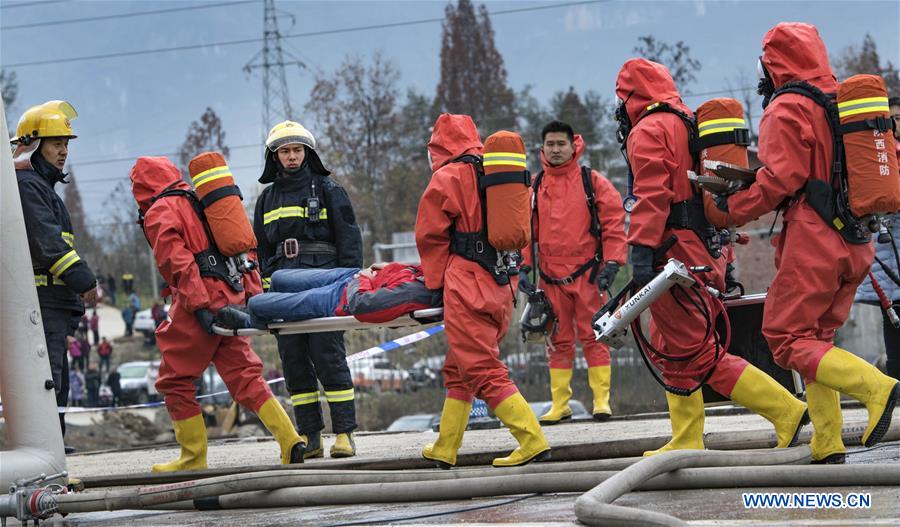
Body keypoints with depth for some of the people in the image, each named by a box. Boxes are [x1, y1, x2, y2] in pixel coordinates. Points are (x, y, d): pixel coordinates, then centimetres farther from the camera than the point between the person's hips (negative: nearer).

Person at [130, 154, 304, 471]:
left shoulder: (158, 214, -1)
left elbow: (177, 261, -15)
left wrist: (198, 305, -19)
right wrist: (253, 294, 17)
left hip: (202, 304, -8)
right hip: (233, 297, 8)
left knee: (175, 381, 5)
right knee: (244, 376, 7)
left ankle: (194, 457, 7)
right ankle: (290, 442, -6)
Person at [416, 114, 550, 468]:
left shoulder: (447, 178, -5)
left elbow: (430, 235, -2)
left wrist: (436, 280, 8)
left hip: (467, 286, -8)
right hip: (502, 284, 8)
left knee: (483, 370, -7)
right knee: (459, 368, 18)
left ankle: (533, 441, -17)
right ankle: (445, 449, 23)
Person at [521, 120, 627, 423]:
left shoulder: (592, 182, 1)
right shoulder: (533, 188, 10)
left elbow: (614, 222, -1)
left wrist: (611, 263, -9)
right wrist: (522, 267, 4)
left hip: (587, 273, -3)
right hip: (551, 277, 3)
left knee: (593, 337, -3)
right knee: (558, 341, 7)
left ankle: (601, 399, 1)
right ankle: (560, 404, 11)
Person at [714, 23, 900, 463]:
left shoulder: (787, 109, -8)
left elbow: (780, 179, -15)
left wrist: (732, 209, -3)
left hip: (812, 239, -8)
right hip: (855, 243, 8)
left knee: (786, 338, -6)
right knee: (817, 337, 15)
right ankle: (828, 444, 8)